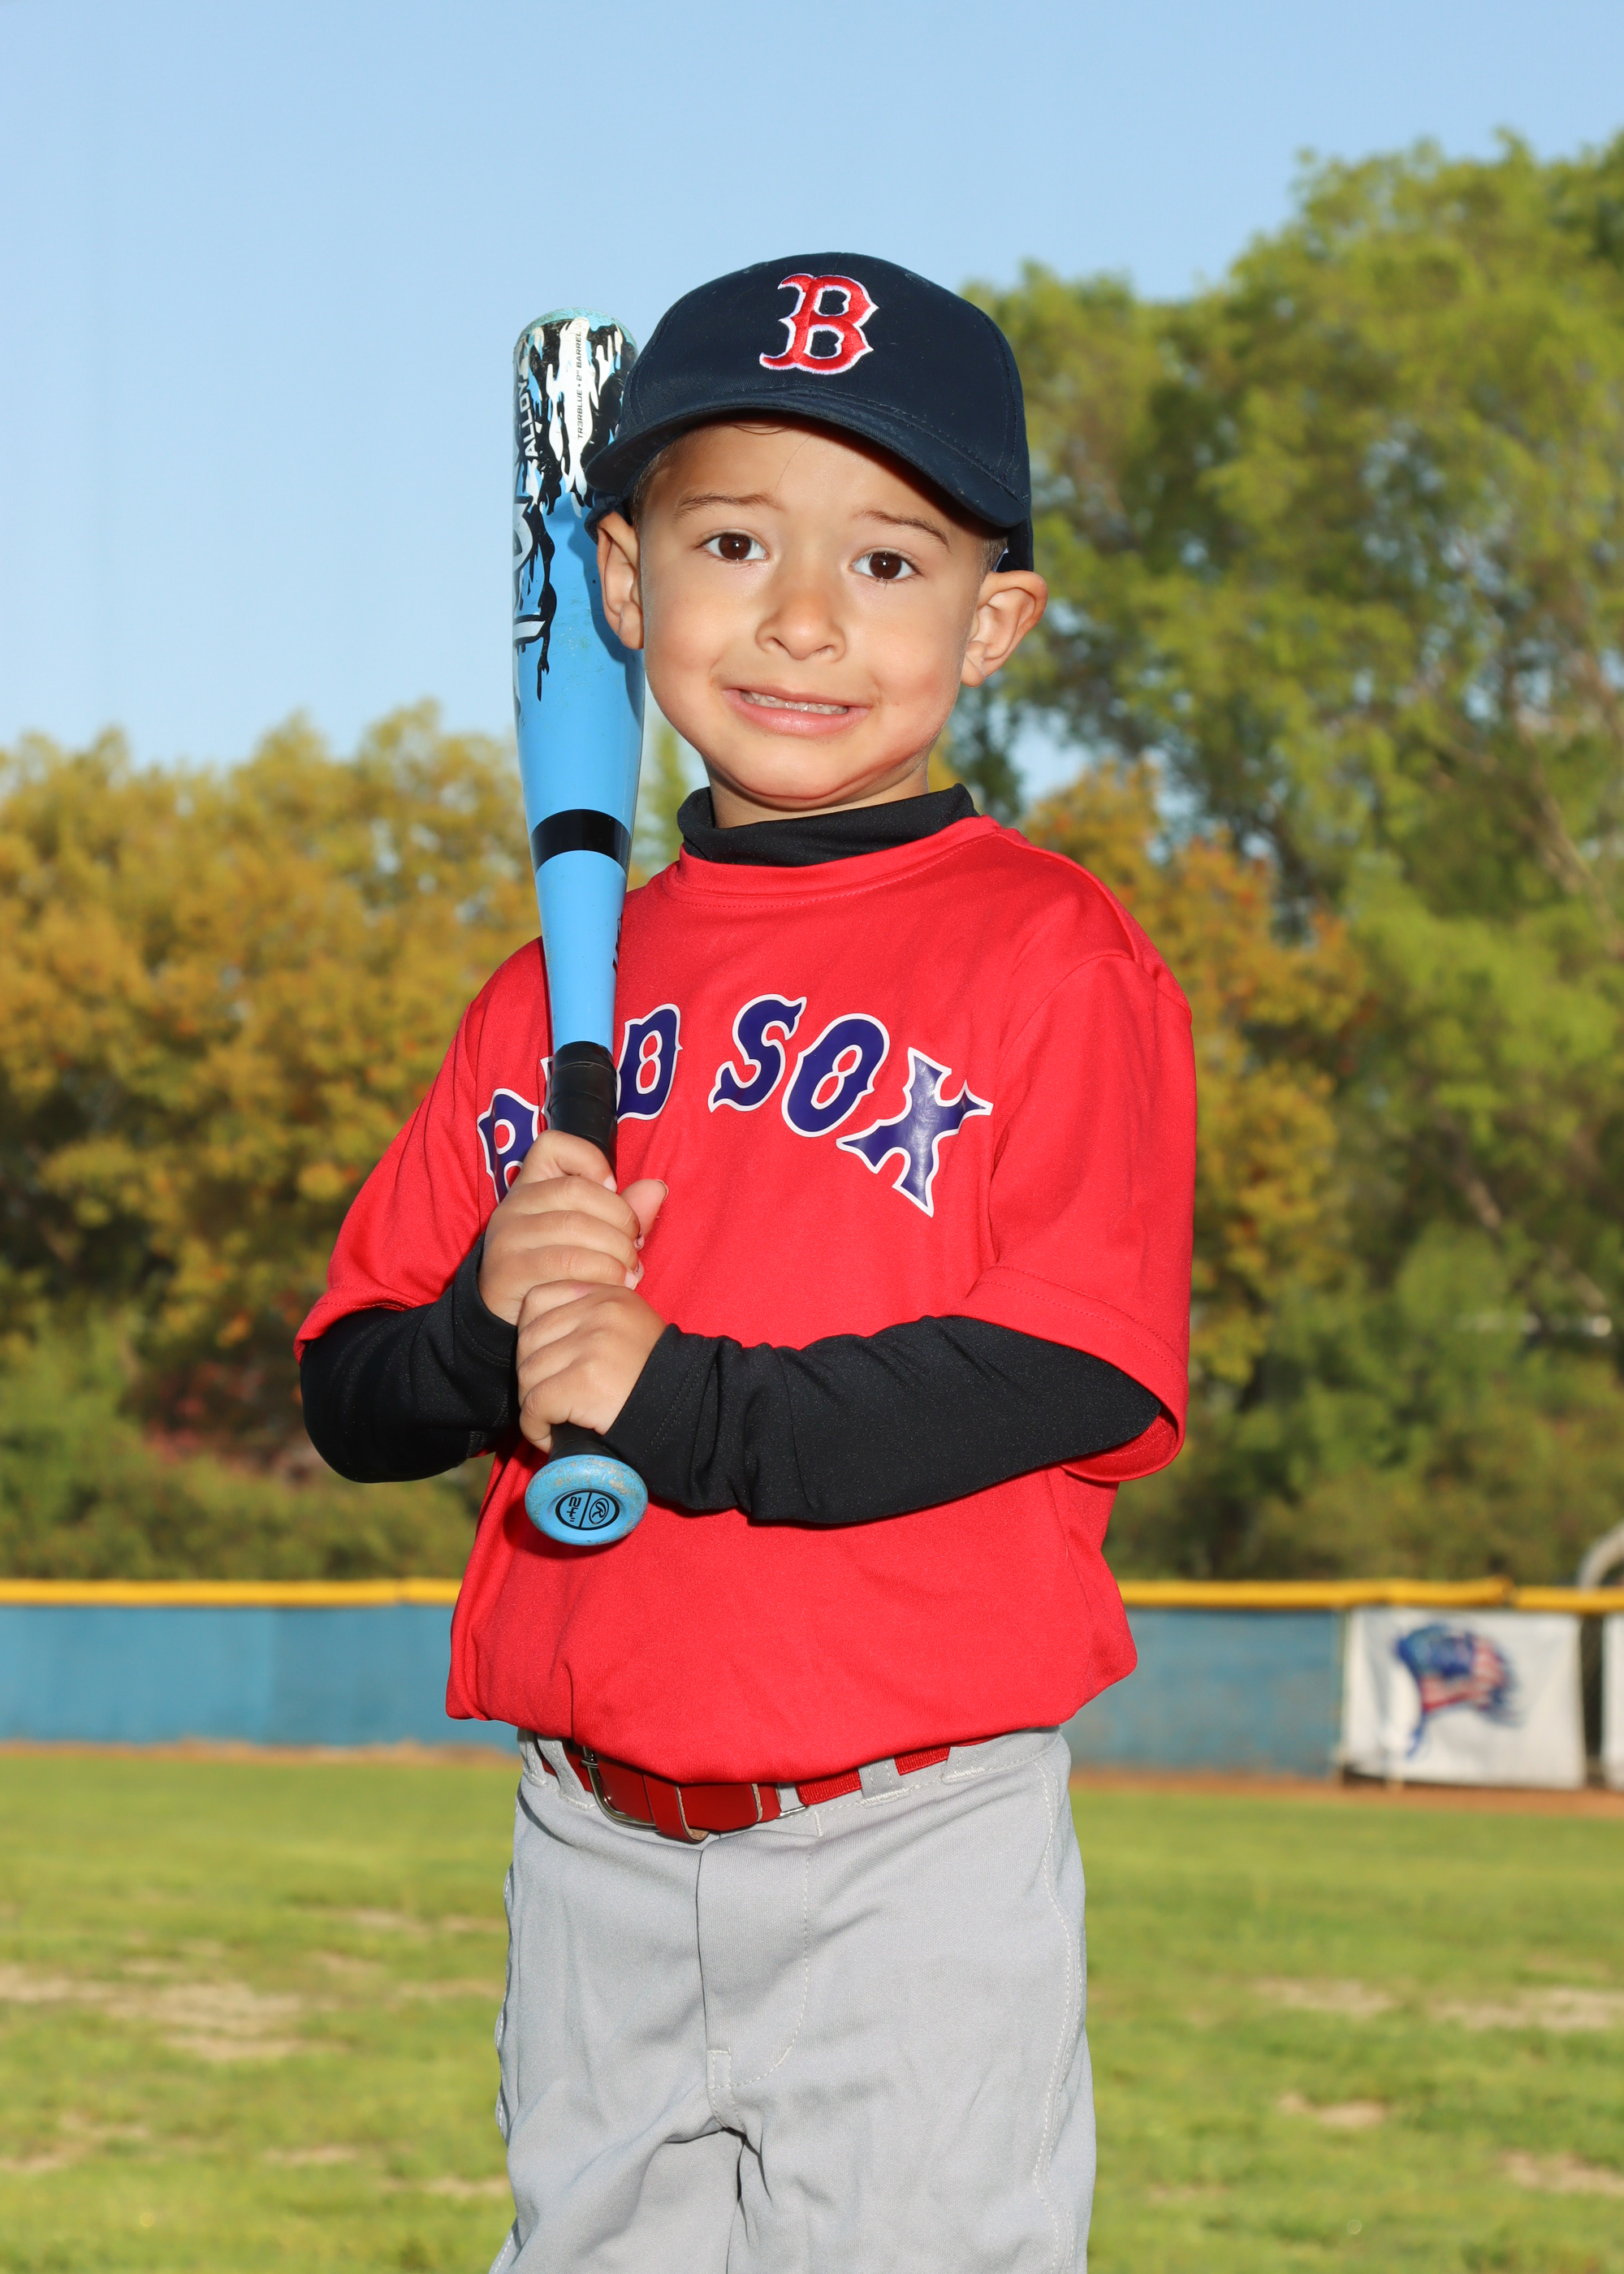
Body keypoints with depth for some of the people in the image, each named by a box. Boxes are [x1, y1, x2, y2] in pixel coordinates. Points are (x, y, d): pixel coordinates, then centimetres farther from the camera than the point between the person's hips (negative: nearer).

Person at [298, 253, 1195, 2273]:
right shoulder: (557, 994, 12)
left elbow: (1090, 1375, -14)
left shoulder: (1050, 955, -4)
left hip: (913, 1863, -5)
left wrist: (677, 1407, -19)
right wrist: (492, 1328, -11)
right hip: (595, 1858, 5)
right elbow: (349, 1395, 12)